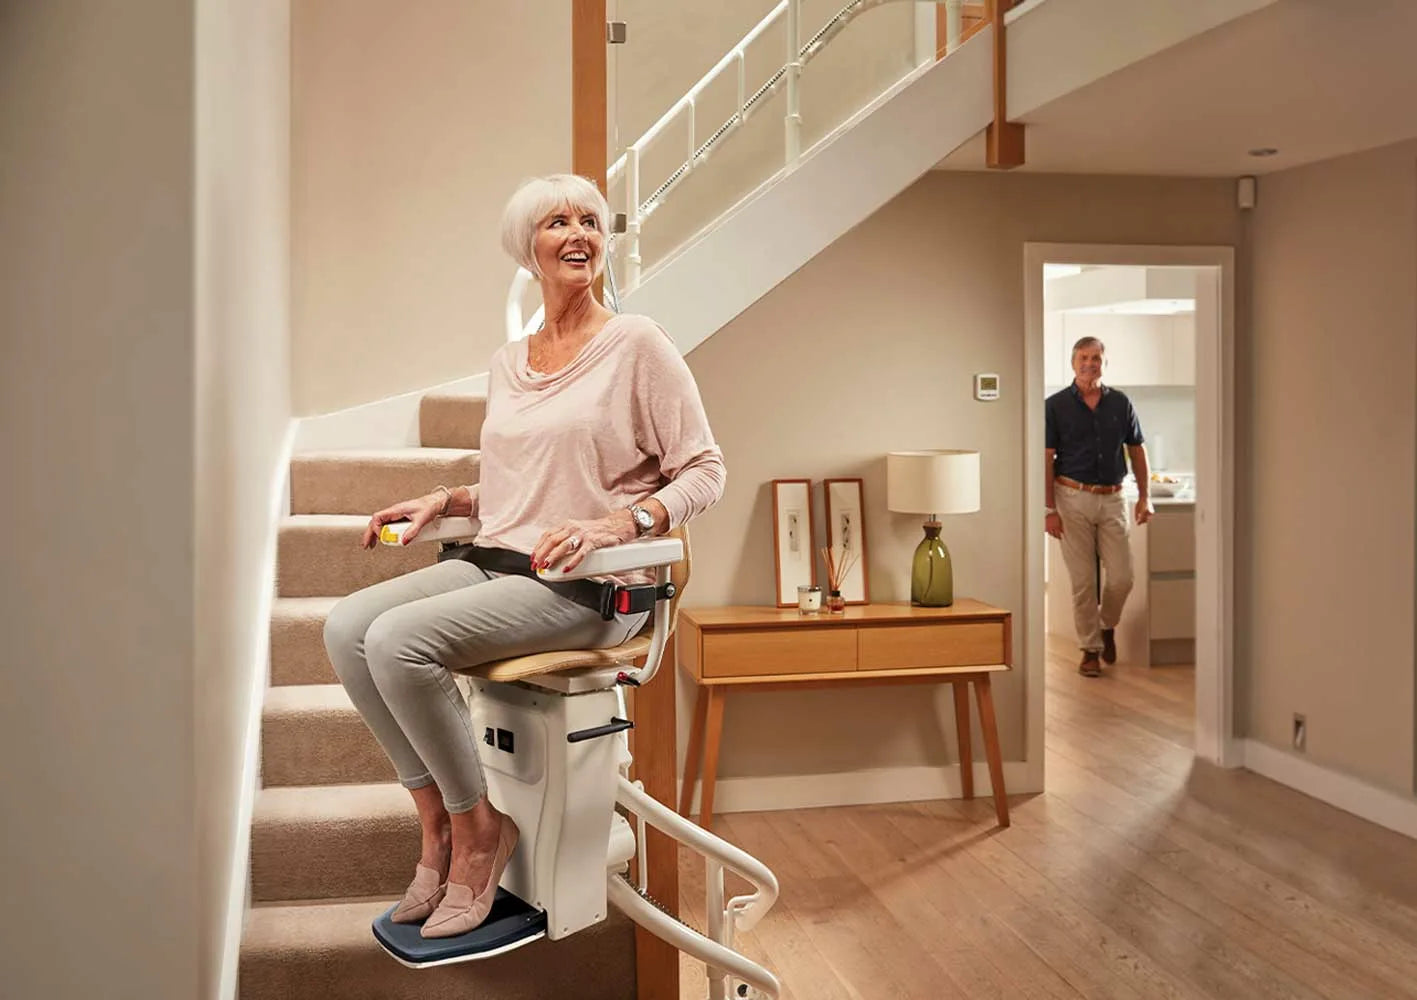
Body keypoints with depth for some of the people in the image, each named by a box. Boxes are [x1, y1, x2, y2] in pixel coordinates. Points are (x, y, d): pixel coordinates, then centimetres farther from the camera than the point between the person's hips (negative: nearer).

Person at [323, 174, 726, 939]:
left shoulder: (636, 343, -3)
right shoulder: (507, 364, 17)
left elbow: (705, 471, -6)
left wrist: (616, 524, -20)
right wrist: (443, 501, 9)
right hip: (497, 563, 7)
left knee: (400, 640, -25)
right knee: (347, 626, -14)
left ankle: (477, 827, -4)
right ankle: (435, 817, -2)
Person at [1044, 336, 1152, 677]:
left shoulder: (1120, 403, 6)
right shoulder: (1055, 405, -3)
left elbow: (1137, 450, 12)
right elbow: (1046, 460, -4)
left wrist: (1145, 496, 4)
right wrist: (1049, 509, -9)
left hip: (1113, 499, 2)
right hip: (1073, 498, -2)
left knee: (1121, 578, -1)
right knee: (1083, 581, 1)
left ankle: (1107, 626, 28)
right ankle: (1090, 649, 14)